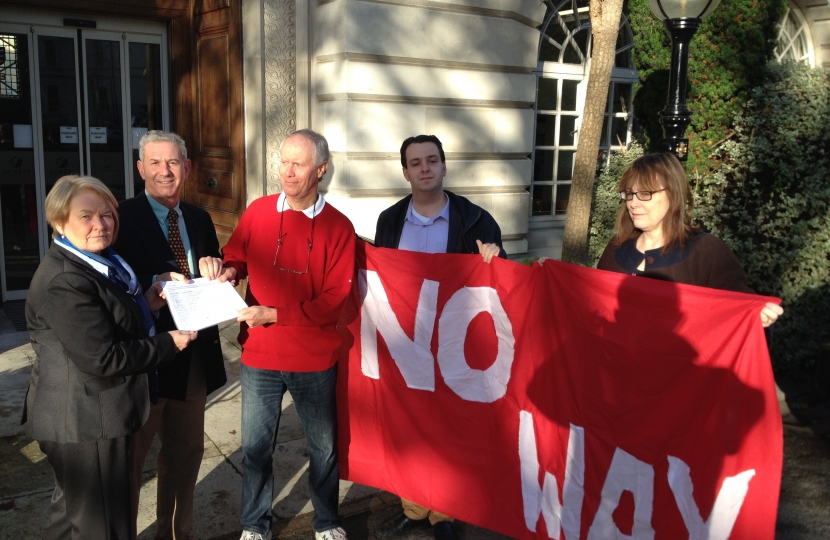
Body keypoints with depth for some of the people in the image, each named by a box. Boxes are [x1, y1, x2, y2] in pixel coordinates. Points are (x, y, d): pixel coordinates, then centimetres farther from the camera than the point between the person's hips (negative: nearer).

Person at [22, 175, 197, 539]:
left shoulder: (97, 263, 8)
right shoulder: (65, 281, -25)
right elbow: (102, 358, -26)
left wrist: (142, 304, 1)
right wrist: (169, 343, -17)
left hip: (86, 415, 11)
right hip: (85, 421, -11)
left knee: (72, 510, 28)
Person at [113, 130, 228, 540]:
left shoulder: (199, 219, 10)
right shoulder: (122, 218, -10)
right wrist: (155, 285, -31)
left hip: (194, 352, 7)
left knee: (186, 452, 21)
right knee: (129, 455, 8)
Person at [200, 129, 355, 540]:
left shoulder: (338, 227, -8)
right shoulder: (257, 212, -1)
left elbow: (335, 298, -12)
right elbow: (237, 258, 12)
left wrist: (275, 314, -19)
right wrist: (228, 270, -12)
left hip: (315, 359, -1)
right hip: (260, 354, 2)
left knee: (324, 446, 14)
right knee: (256, 447, 11)